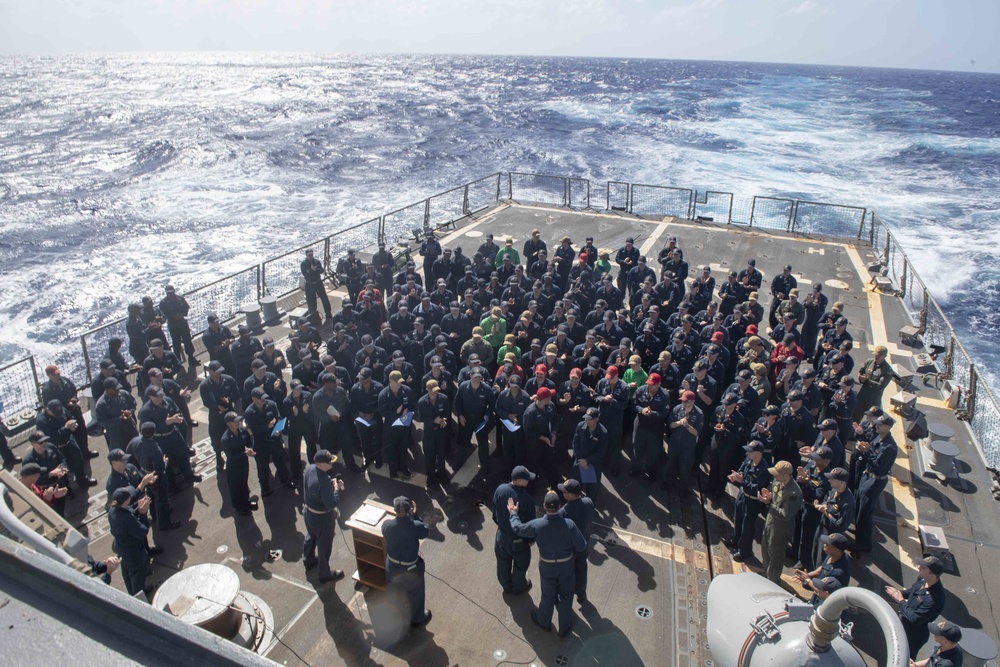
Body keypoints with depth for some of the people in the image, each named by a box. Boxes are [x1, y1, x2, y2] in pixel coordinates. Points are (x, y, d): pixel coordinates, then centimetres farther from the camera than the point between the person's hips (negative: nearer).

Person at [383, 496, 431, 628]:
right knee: (415, 594, 26)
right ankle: (416, 619, 47)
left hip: (392, 566, 3)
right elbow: (425, 533, -8)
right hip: (411, 568, -3)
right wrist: (414, 515, -9)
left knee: (393, 593, 30)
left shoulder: (386, 524, -24)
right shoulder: (416, 526, -31)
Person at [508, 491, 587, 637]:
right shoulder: (569, 524, -28)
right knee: (565, 595, 22)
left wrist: (513, 513, 7)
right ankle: (564, 627, 40)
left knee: (548, 595, 24)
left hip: (547, 566, 0)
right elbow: (581, 546, -17)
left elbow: (518, 528, -9)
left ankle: (544, 622, 49)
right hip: (566, 565, 0)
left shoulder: (537, 525, -27)